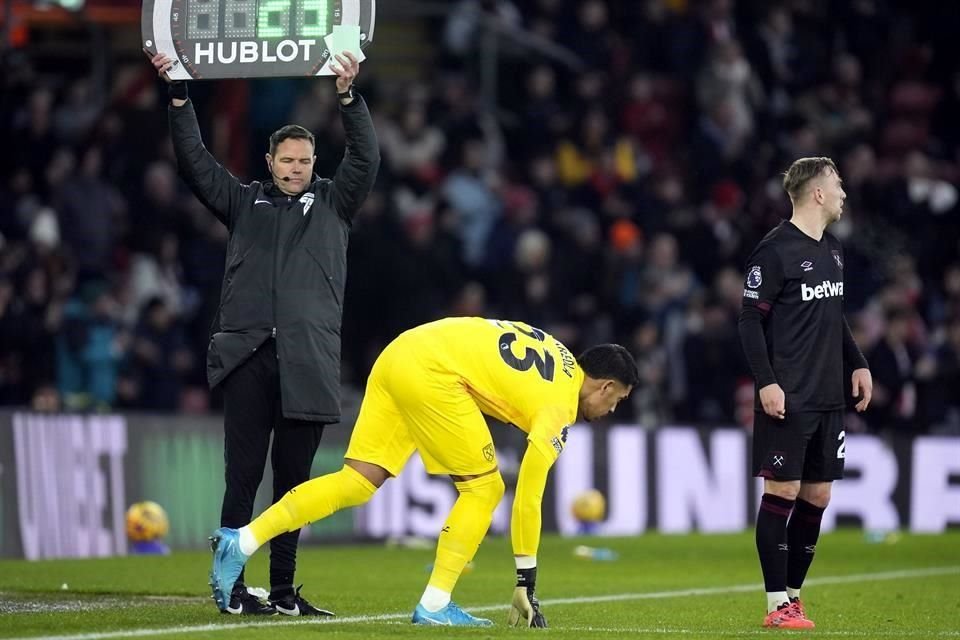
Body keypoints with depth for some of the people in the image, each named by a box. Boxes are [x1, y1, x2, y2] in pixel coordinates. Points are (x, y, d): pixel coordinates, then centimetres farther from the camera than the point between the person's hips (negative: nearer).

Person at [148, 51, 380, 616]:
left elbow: (366, 159, 3)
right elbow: (195, 160, 11)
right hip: (247, 357, -1)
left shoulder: (334, 204, 16)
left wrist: (349, 96, -10)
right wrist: (179, 95, 1)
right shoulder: (245, 203, 16)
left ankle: (284, 591, 8)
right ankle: (231, 587, -4)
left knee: (293, 481, 4)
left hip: (308, 362, 1)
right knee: (243, 478, -4)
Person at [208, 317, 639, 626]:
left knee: (357, 482, 6)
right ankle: (435, 605, 1)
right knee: (483, 488, 3)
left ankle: (241, 543, -3)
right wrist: (526, 584, 4)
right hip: (432, 372, -8)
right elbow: (528, 498, -2)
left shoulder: (563, 359, 20)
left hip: (398, 353, 8)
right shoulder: (559, 409, -2)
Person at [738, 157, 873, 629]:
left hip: (828, 397, 8)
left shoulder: (832, 249, 14)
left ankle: (793, 595, 15)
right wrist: (766, 382, -17)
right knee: (782, 491, -6)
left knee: (817, 495, 7)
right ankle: (778, 605, -3)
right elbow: (751, 321, -11)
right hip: (788, 400, -8)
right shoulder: (776, 250, -10)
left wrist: (857, 364, 18)